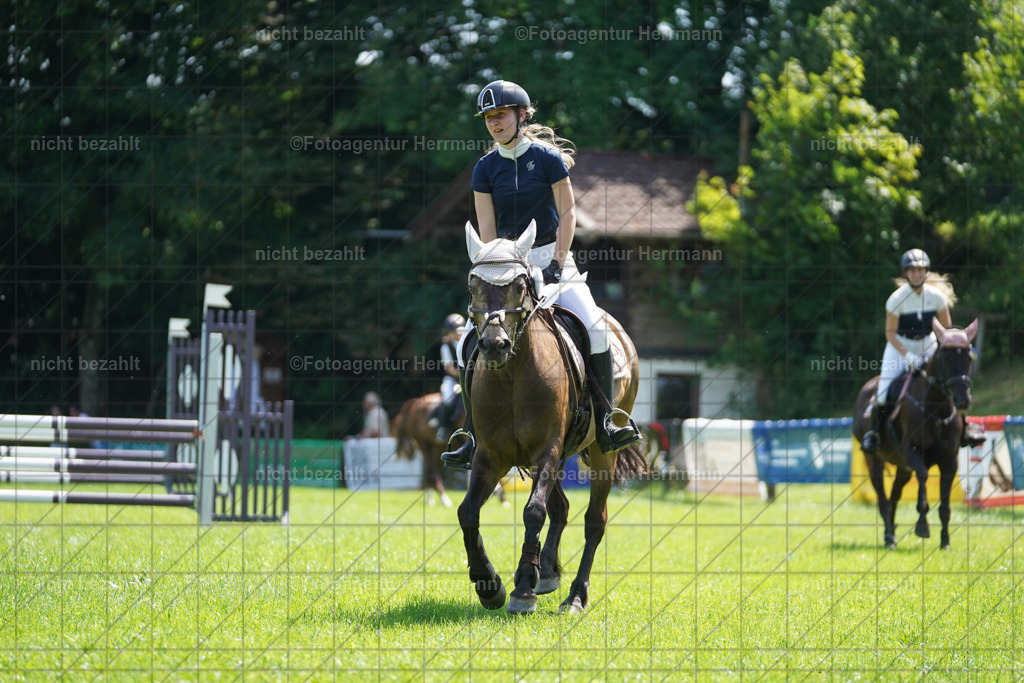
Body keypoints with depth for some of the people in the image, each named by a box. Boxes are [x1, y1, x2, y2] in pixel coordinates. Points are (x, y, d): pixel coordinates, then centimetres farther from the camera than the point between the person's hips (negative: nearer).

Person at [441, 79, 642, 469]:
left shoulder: (548, 157, -5)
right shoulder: (485, 168, 3)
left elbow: (567, 213, -6)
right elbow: (486, 227, 1)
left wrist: (556, 265, -14)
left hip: (551, 256, -2)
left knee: (594, 327, -22)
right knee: (469, 342, -11)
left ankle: (604, 425, -15)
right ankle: (473, 438, -5)